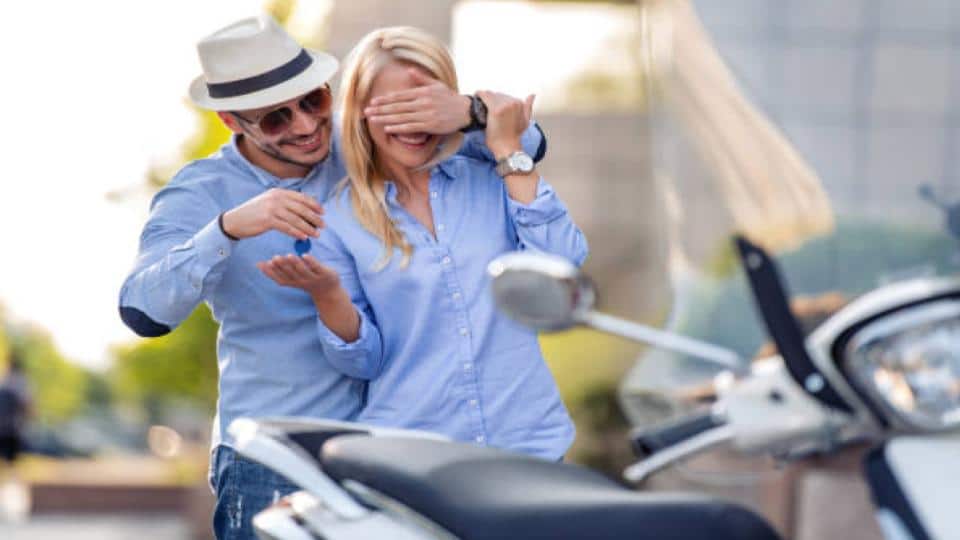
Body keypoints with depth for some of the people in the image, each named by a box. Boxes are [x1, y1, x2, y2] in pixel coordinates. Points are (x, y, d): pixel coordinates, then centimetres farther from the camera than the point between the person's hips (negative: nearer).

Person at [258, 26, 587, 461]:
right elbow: (364, 361, 0)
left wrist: (509, 150, -7)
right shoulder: (338, 221, 0)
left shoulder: (493, 180, 3)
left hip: (526, 439, 1)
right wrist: (326, 294, -20)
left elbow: (562, 261, -12)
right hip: (409, 454, -1)